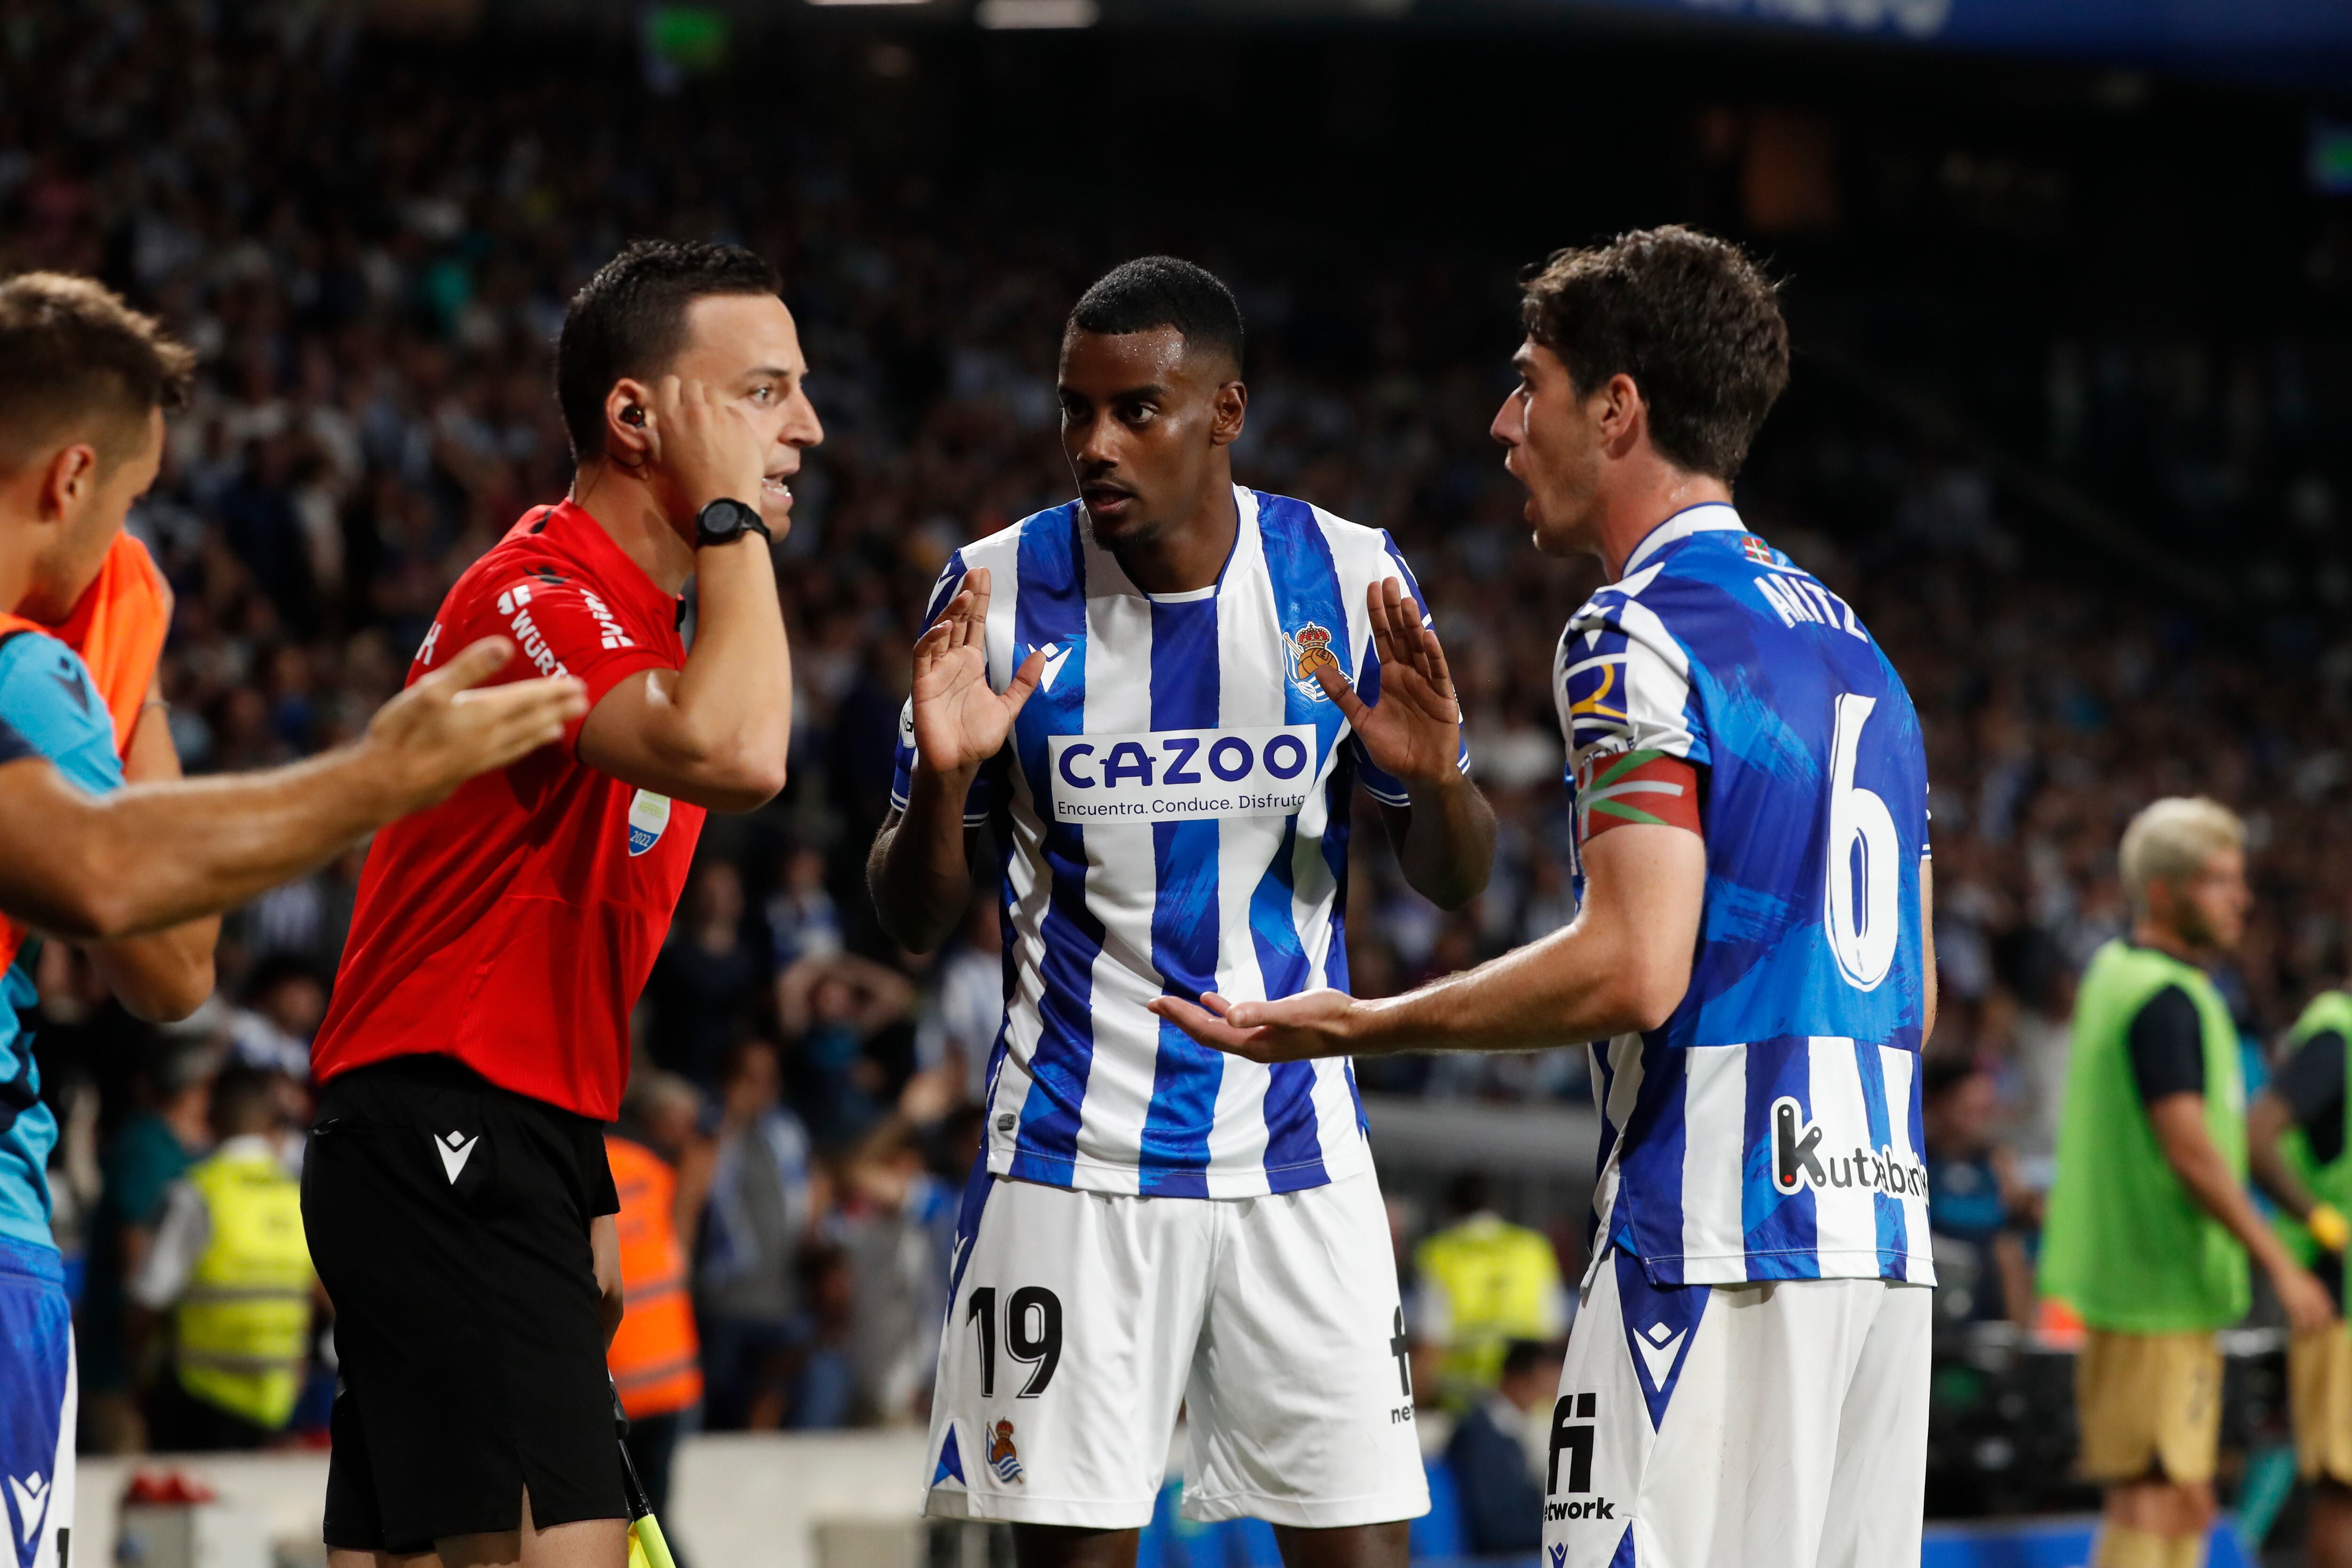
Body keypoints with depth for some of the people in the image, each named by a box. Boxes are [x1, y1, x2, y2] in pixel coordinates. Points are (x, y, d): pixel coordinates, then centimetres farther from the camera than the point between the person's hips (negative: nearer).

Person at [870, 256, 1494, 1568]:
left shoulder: (1352, 580, -3)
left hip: (1297, 1160, 1)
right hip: (1076, 1153, -1)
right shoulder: (999, 592, -5)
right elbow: (916, 921, 1)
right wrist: (942, 781, -20)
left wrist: (1437, 779, -18)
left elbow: (1456, 884, 5)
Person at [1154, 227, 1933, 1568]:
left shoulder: (1641, 632, -7)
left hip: (1717, 1239, -9)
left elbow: (1638, 968, -18)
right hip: (1879, 1233, 9)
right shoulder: (1853, 643, 20)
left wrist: (1360, 1026, -8)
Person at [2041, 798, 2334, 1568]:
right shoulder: (2165, 999, -17)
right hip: (2160, 1293, -10)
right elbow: (2191, 1152, -22)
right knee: (2153, 1501, -10)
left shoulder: (2114, 970, 14)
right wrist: (2282, 1265, -19)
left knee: (2185, 1504, 13)